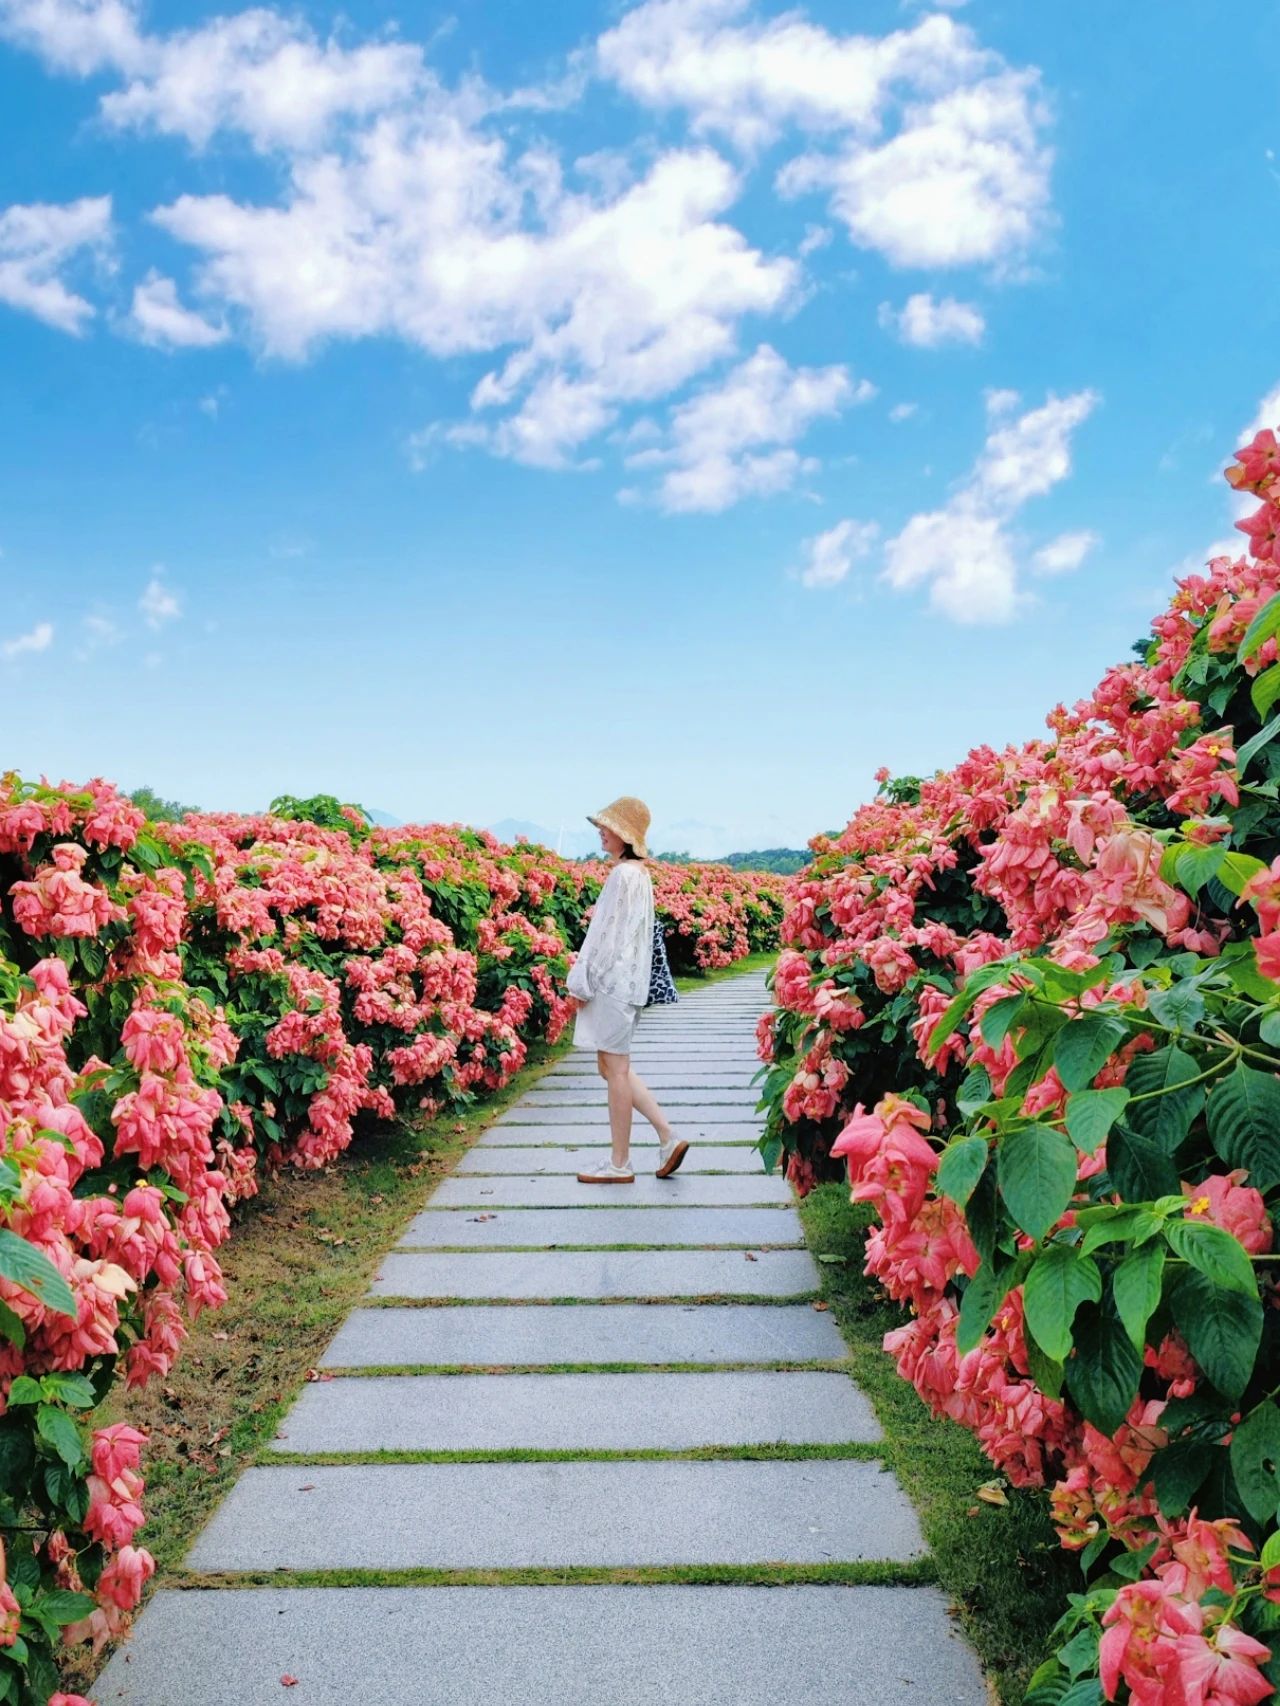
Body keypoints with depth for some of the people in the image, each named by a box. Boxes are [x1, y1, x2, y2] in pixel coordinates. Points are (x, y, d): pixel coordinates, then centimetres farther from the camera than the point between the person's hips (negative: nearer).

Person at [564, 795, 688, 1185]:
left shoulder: (622, 874, -16)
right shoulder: (639, 873, 14)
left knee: (615, 1069, -2)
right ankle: (668, 1138, 15)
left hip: (613, 981, -10)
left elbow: (610, 932, -18)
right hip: (624, 979, 10)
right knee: (613, 1067, 16)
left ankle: (619, 1164, 7)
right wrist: (586, 970, 21)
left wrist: (583, 982, -13)